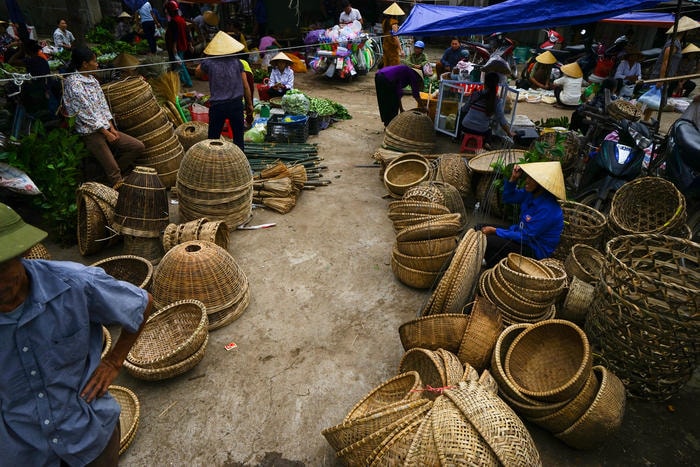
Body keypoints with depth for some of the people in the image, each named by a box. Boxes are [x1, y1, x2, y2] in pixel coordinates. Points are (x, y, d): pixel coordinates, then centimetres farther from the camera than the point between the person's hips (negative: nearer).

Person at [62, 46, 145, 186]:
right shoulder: (73, 83, -11)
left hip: (105, 128, 8)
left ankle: (113, 174, 6)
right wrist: (106, 133, -13)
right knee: (113, 169, -15)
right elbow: (86, 113, -15)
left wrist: (112, 128, 0)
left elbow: (103, 105, 12)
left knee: (138, 147, -3)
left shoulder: (92, 80, 15)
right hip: (90, 132, -8)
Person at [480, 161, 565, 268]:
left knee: (488, 241, -23)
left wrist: (495, 231, -19)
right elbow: (507, 198, 10)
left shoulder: (548, 209, -28)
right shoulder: (530, 193, -5)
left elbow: (525, 237, -25)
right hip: (522, 234, 8)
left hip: (534, 250, -8)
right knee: (480, 227, 0)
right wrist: (514, 178, -8)